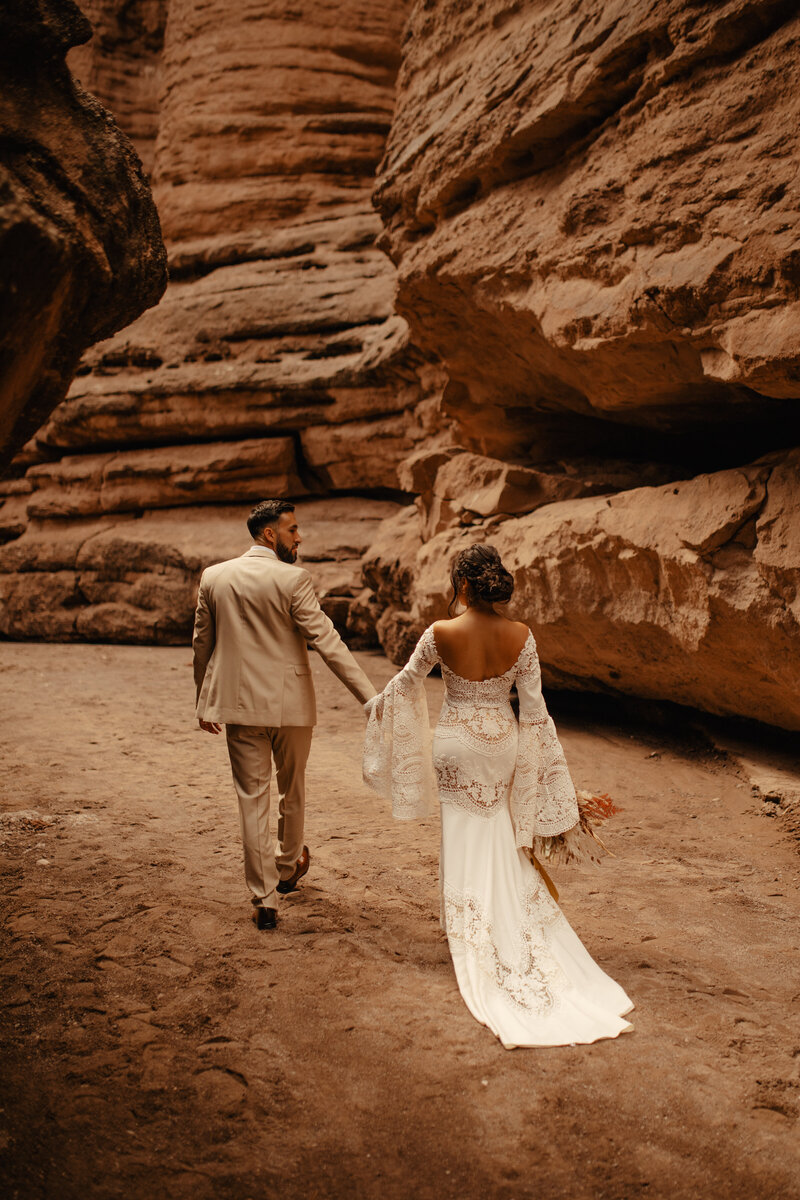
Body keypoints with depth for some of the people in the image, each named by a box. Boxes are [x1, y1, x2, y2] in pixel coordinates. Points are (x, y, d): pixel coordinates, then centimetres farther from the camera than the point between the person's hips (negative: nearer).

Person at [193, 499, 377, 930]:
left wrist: (204, 702, 21)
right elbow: (325, 641, -17)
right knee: (292, 791, 20)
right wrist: (369, 695, -16)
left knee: (252, 799, 6)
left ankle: (264, 899, 9)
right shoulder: (292, 579, -12)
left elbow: (202, 645, 10)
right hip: (290, 704, -2)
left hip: (239, 705, 3)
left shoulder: (214, 577, 3)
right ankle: (288, 866, 41)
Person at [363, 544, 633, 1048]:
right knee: (503, 842, 21)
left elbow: (406, 682, 0)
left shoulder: (441, 633, -17)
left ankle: (481, 945, 18)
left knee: (469, 842, 9)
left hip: (458, 744, -3)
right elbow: (534, 709, -7)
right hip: (504, 742, 3)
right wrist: (554, 771, 3)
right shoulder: (521, 636, -11)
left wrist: (377, 704, 22)